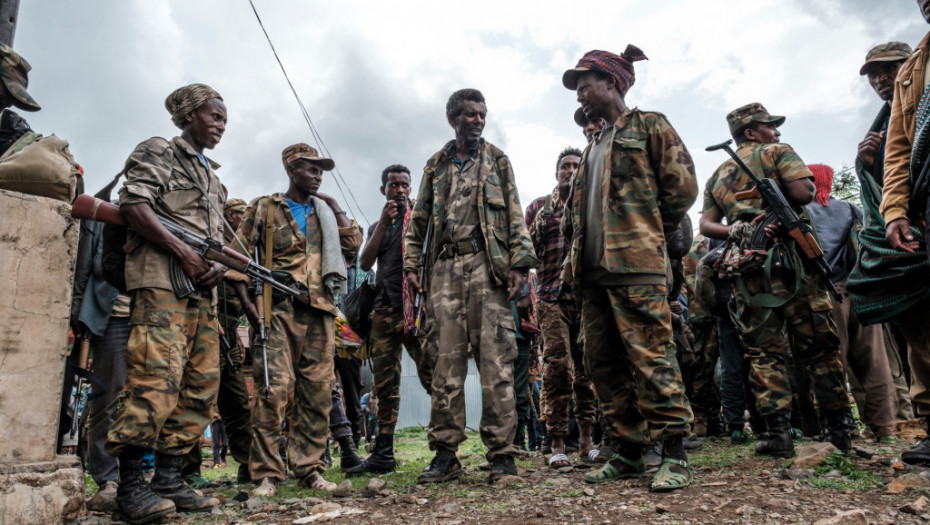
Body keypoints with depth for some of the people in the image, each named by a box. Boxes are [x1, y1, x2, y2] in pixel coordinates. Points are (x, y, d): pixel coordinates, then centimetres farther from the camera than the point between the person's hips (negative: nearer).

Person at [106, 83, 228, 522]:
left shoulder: (213, 177, 28)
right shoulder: (157, 152, 7)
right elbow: (133, 205, -8)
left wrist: (219, 265, 2)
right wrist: (184, 253, -14)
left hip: (203, 290, 8)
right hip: (161, 281, -8)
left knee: (202, 383, 3)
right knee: (156, 377, -16)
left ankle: (168, 478, 10)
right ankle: (130, 485, -7)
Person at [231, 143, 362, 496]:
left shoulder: (324, 212, 21)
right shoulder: (264, 208, 11)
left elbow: (354, 244, 10)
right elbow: (239, 255, 5)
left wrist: (334, 206, 10)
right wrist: (246, 301, -6)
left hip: (320, 310, 4)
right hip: (279, 308, -4)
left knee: (318, 390, 2)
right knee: (274, 387, -12)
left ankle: (309, 468, 10)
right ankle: (267, 473, -5)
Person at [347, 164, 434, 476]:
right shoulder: (377, 227, 23)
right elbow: (365, 263, 5)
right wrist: (383, 223, 1)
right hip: (383, 310, 5)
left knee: (432, 377, -13)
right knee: (385, 386, 6)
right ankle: (383, 455, 12)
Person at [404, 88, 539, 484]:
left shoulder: (497, 160, 14)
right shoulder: (435, 165, 19)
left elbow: (514, 214, 6)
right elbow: (419, 220, 17)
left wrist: (519, 262, -6)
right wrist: (411, 264, 5)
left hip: (487, 265, -2)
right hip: (445, 268, 2)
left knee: (495, 359, -7)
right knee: (446, 361, 0)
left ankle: (502, 454, -1)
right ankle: (445, 454, 7)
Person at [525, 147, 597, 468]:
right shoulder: (538, 206, 14)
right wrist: (544, 219, -6)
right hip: (552, 295, -2)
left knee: (586, 369, 4)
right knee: (558, 367, -10)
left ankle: (586, 439, 14)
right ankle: (557, 444, -5)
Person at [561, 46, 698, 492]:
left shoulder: (648, 126, 5)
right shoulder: (593, 146, 26)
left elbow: (683, 184, -2)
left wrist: (651, 232, 4)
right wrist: (573, 259, 15)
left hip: (635, 264, -8)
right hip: (593, 270, 8)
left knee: (651, 356, -10)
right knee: (602, 362, 6)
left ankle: (675, 455, -2)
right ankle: (628, 452, 15)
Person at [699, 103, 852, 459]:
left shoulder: (717, 176, 22)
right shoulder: (776, 152, 8)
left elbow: (706, 224, 9)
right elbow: (803, 192, -8)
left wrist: (737, 232, 1)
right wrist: (794, 192, 13)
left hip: (748, 268, 4)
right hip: (791, 259, -4)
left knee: (763, 350, 4)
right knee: (819, 345, 4)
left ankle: (778, 431, -1)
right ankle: (838, 430, 10)